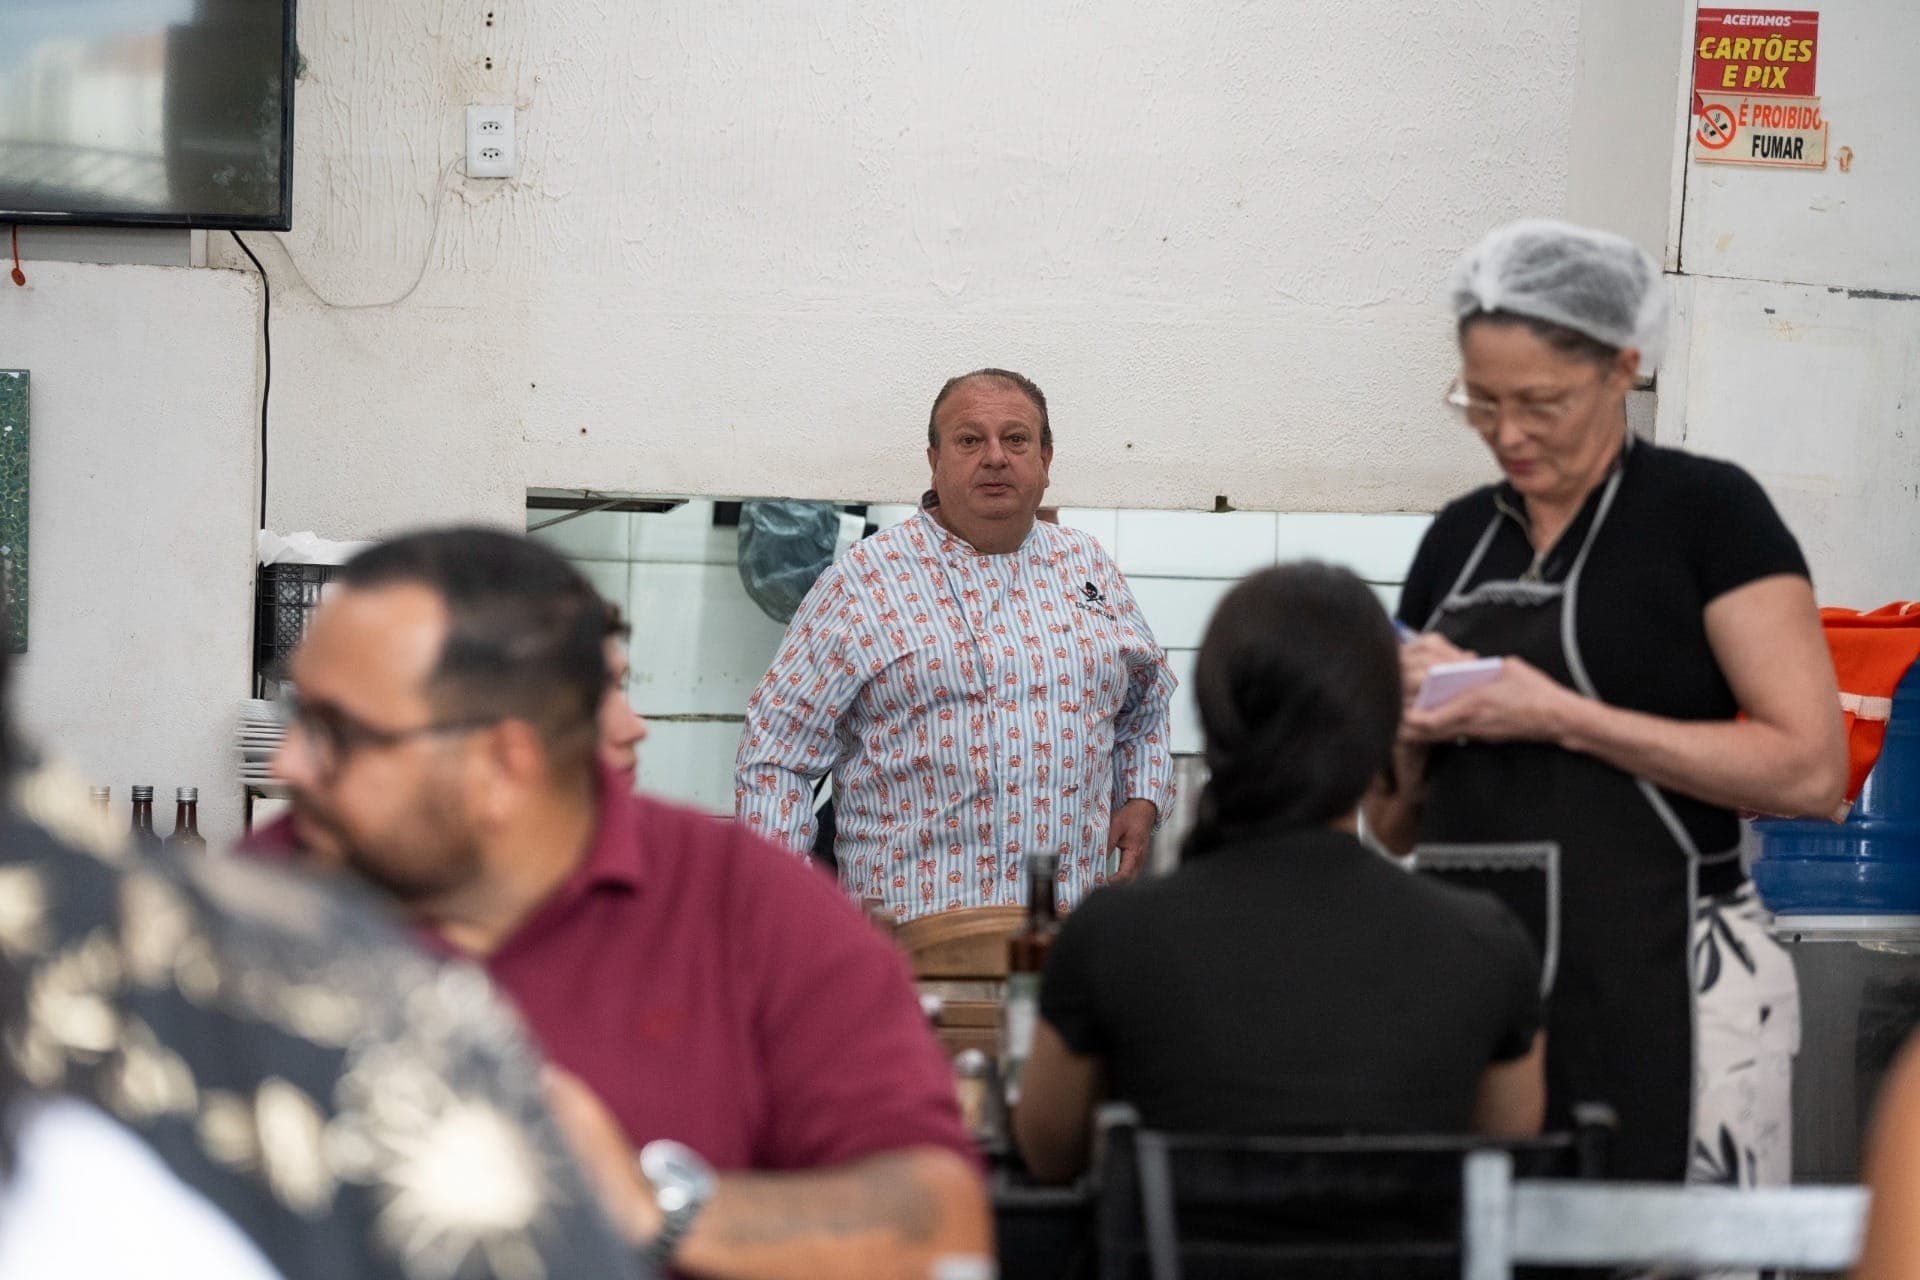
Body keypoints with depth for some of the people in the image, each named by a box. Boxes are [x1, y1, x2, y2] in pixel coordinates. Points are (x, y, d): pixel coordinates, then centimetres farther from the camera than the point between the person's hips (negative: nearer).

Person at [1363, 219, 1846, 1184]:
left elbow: (1810, 770, -14)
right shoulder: (1457, 539, 13)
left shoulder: (1706, 510, -3)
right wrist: (1410, 726, -2)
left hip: (1658, 986, -5)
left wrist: (1561, 717, -16)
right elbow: (1394, 826, 19)